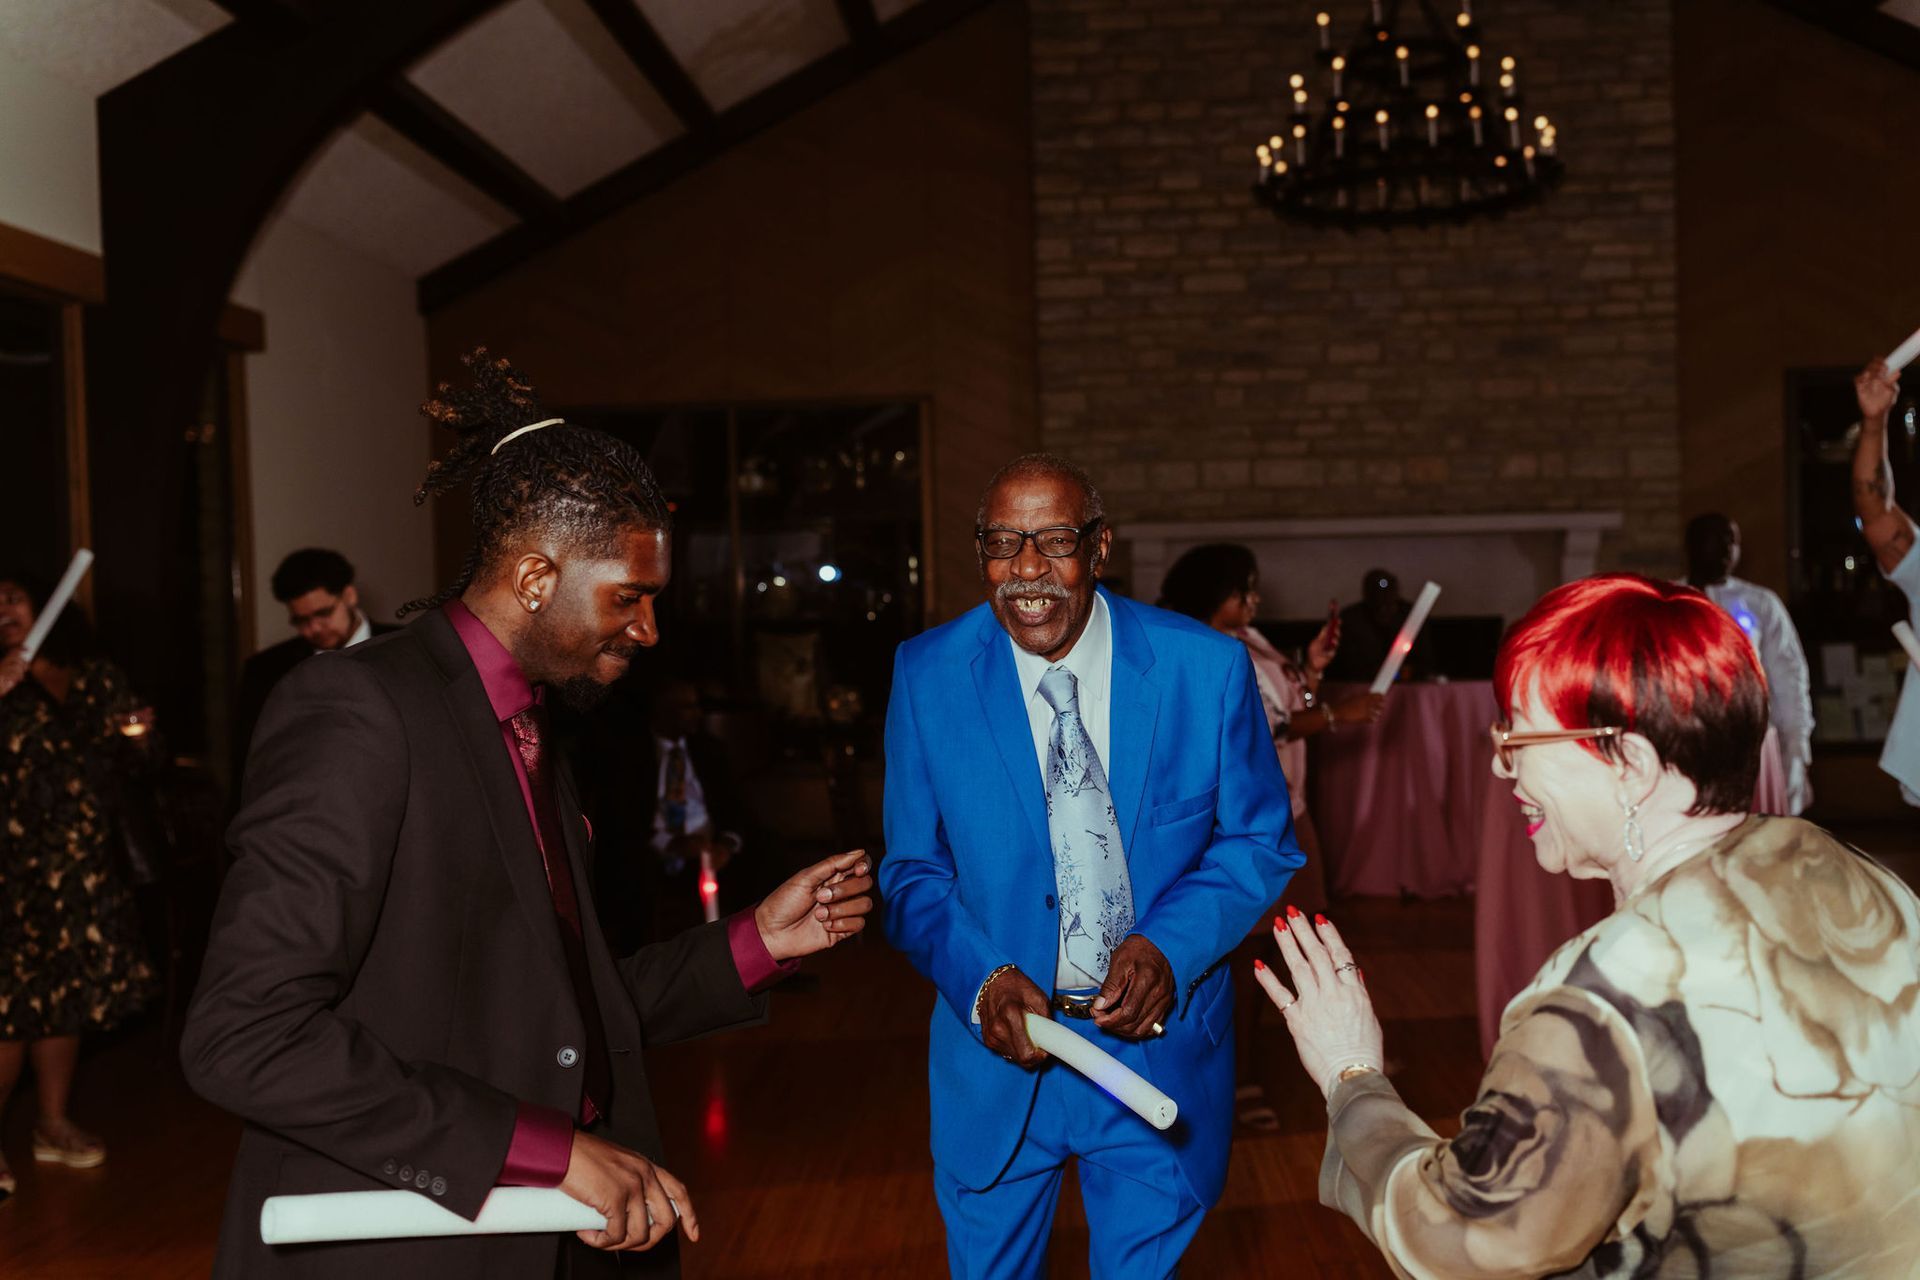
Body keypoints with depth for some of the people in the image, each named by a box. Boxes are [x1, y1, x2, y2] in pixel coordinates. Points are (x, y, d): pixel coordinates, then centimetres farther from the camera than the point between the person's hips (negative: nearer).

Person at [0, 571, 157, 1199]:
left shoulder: (99, 678, 9)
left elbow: (129, 771, 16)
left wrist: (135, 735, -4)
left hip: (87, 866, 4)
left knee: (66, 993, 11)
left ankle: (54, 1125, 23)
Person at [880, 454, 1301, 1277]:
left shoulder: (1206, 668, -13)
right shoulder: (926, 675, -10)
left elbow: (1262, 842, -3)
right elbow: (911, 871, -3)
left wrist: (1170, 945, -20)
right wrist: (980, 980, -21)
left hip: (1158, 1046, 0)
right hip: (998, 1050, 1)